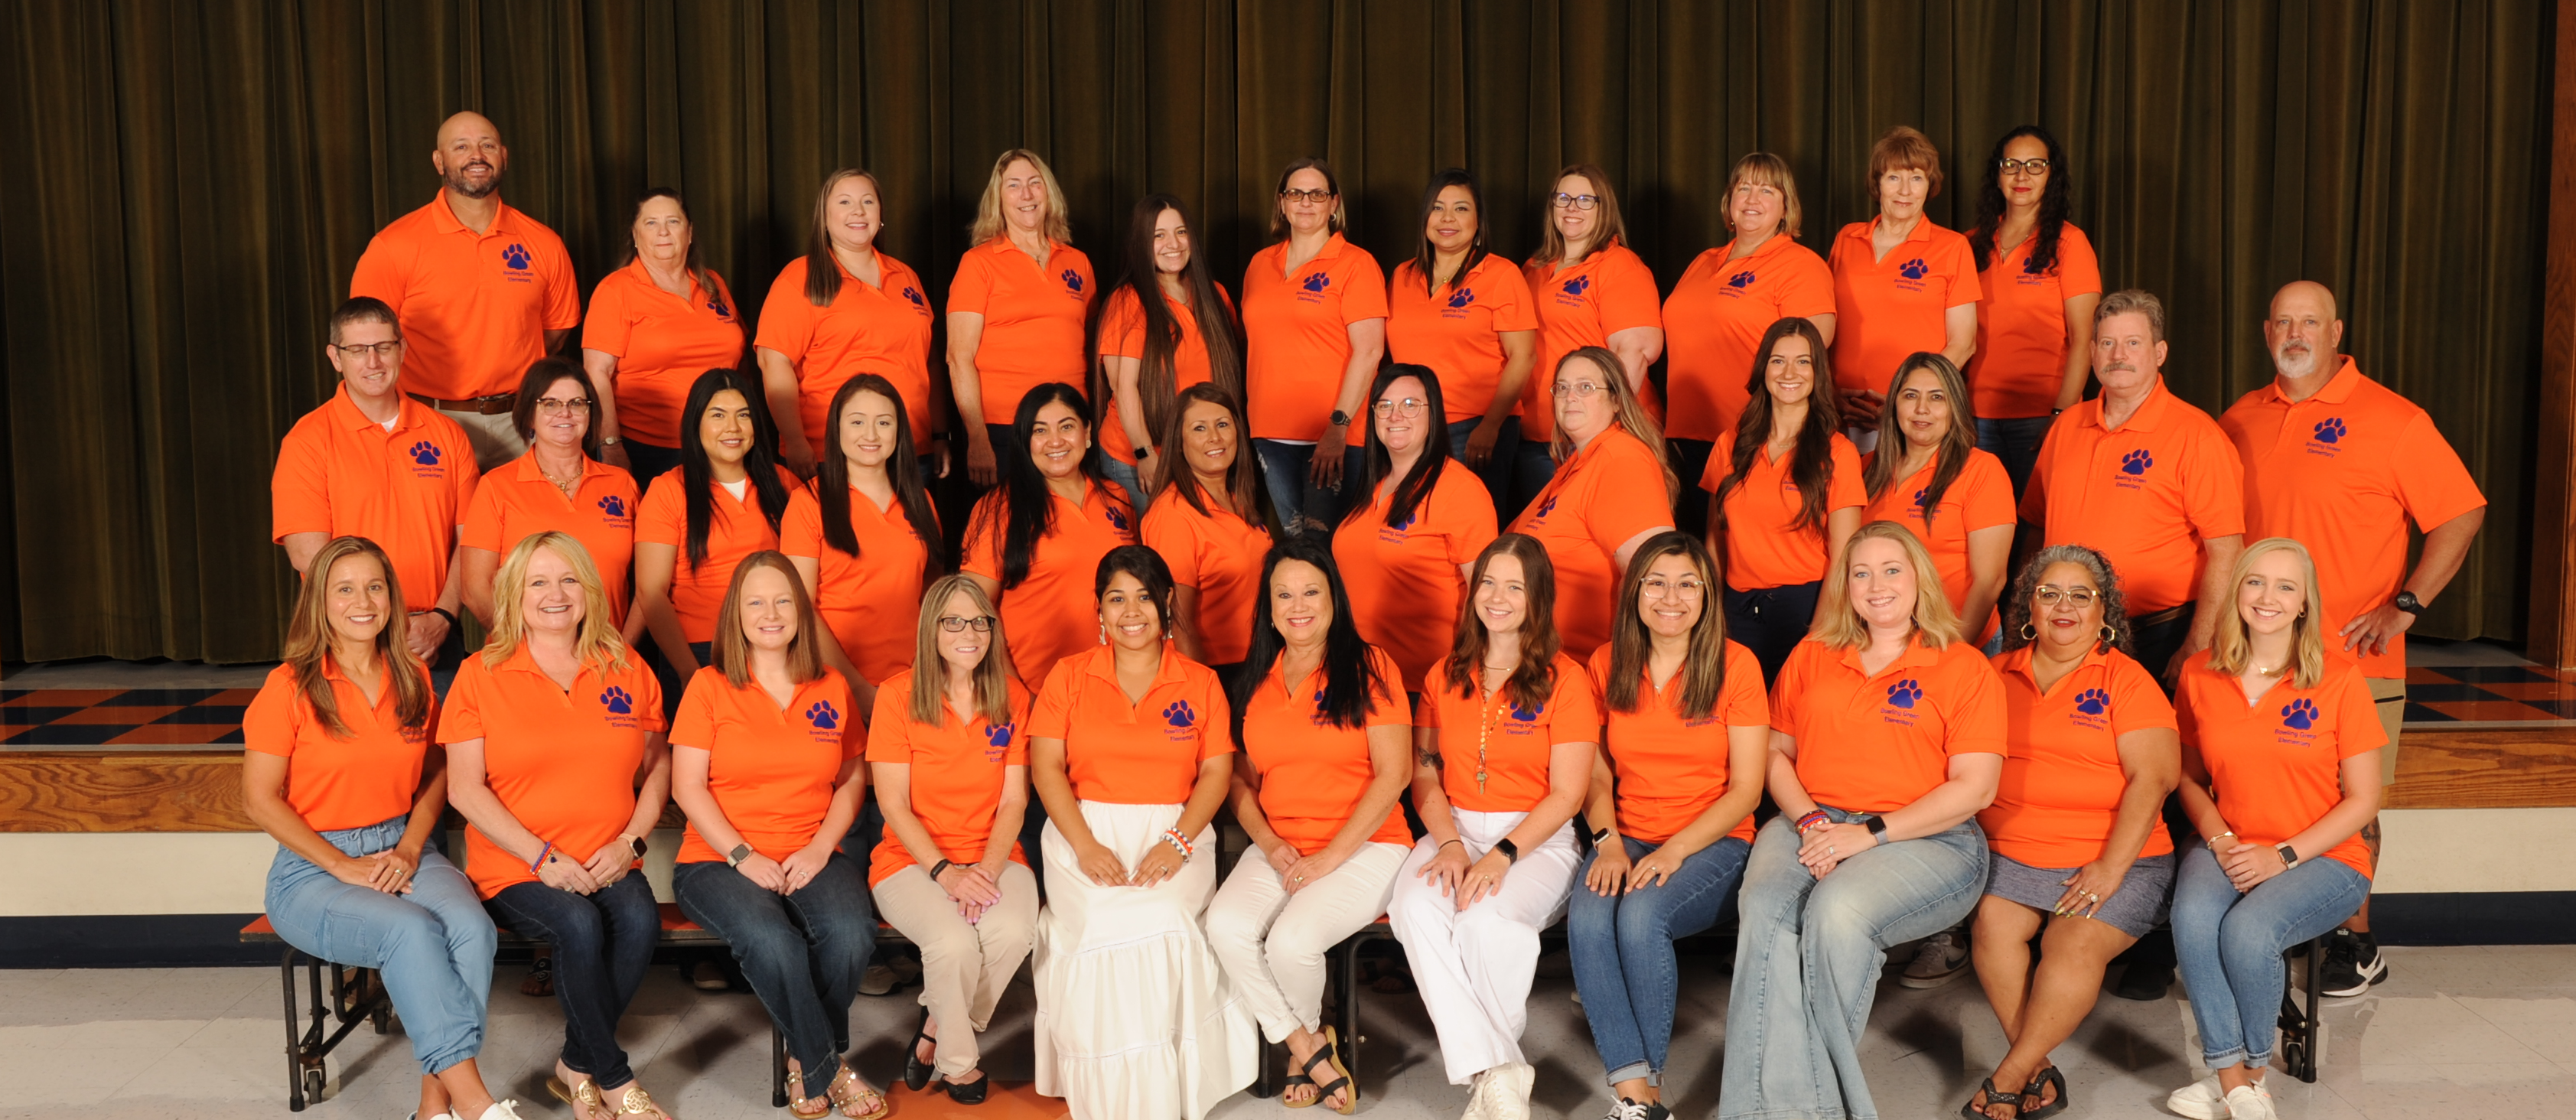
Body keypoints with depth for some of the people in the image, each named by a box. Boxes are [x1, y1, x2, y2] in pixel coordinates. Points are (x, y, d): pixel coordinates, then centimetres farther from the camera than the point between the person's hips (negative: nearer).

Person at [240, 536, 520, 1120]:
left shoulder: (414, 678, 7)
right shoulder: (290, 687, -7)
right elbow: (260, 800, -6)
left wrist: (410, 848, -3)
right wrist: (343, 865, -12)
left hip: (403, 850, 4)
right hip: (313, 869, -4)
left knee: (472, 926, -28)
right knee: (412, 930, -33)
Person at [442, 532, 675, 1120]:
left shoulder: (628, 671, 10)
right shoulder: (480, 675, 2)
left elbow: (657, 766, 14)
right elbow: (465, 788, -4)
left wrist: (631, 840, -4)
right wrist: (543, 858, -12)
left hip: (607, 866, 2)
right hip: (513, 869, -2)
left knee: (640, 920, -29)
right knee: (579, 925, -32)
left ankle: (577, 1065, -7)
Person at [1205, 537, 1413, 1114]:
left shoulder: (1369, 667, -2)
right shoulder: (1253, 682, 12)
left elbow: (1393, 774, -8)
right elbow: (1242, 780, 14)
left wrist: (1331, 856, -13)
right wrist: (1269, 843, -6)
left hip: (1366, 846, -4)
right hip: (1278, 849, 4)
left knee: (1292, 938, -29)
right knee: (1226, 925, -25)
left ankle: (1305, 1036, 7)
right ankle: (1312, 1050, -5)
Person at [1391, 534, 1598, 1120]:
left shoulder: (1565, 679, -1)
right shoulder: (1446, 676, 13)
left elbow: (1567, 793, -5)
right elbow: (1425, 775, 9)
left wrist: (1503, 854, -18)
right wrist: (1449, 842, -9)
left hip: (1537, 839, -3)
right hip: (1454, 830, 4)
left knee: (1487, 917, -35)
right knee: (1416, 907, -30)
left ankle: (1478, 1062, -10)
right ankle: (1498, 1073, -26)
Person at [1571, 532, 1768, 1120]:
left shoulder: (1735, 665, -4)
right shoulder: (1607, 664, 7)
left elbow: (1746, 789, -5)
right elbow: (1598, 773, 10)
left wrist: (1674, 851, -16)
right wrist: (1608, 841, -9)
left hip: (1713, 844, -3)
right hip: (1629, 837, 3)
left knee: (1641, 914, -32)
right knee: (1587, 919, -29)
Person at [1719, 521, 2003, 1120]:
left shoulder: (1965, 668, 6)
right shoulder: (1811, 657, 19)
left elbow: (1975, 787, -3)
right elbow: (1776, 752, 17)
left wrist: (1869, 833, -12)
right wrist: (1808, 821, -4)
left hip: (1923, 839, -3)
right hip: (1809, 824, 3)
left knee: (1836, 913, -35)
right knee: (1764, 912, -31)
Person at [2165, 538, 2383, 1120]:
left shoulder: (2339, 681, -5)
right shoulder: (2200, 677, 4)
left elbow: (2364, 799, -3)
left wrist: (2282, 855, -14)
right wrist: (2219, 840, -6)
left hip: (2322, 857, -2)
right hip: (2230, 849, 3)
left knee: (2249, 930, -31)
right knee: (2192, 916, -31)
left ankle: (2252, 1069, -4)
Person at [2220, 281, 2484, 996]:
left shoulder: (2392, 420, -4)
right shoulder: (2241, 420, 9)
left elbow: (2463, 514, -4)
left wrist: (2404, 607, -10)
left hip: (2354, 656, -4)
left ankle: (2356, 944, 16)